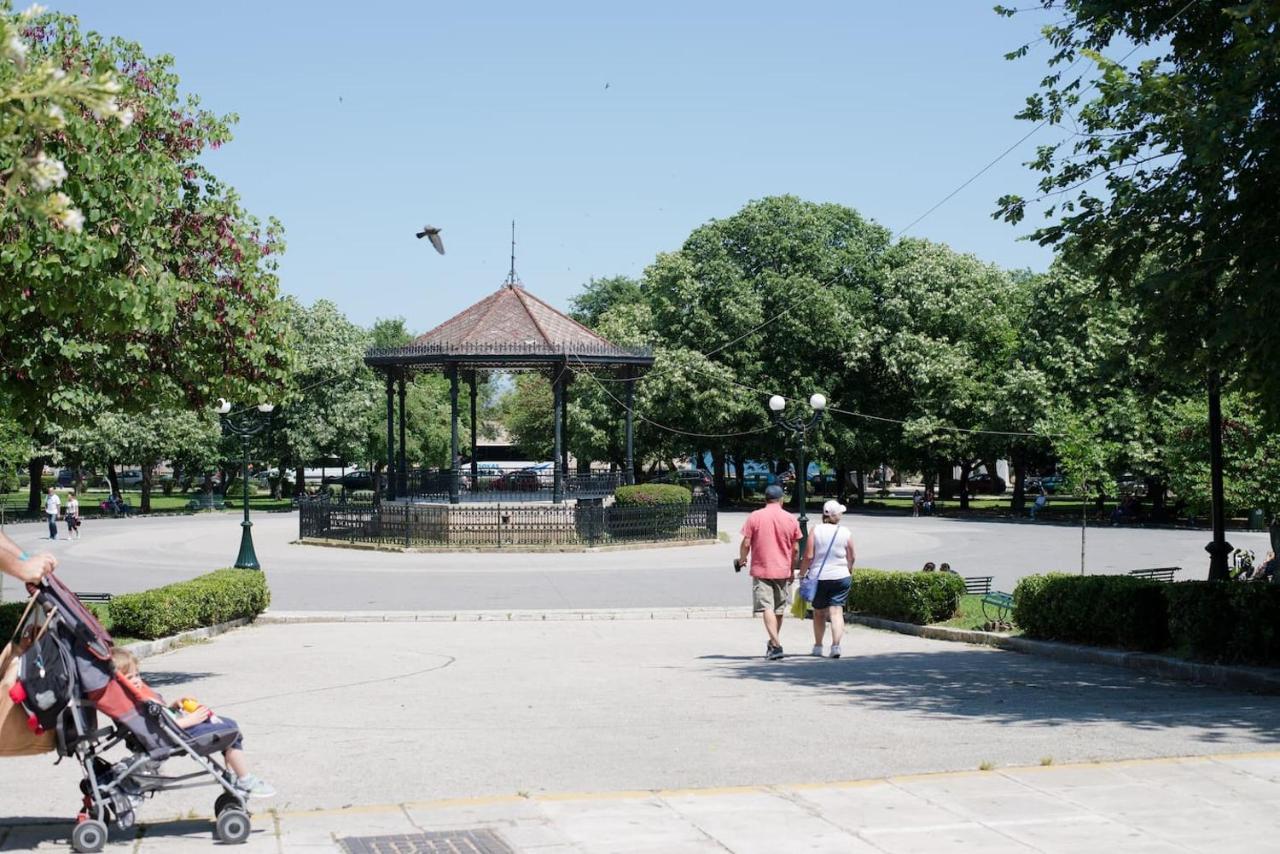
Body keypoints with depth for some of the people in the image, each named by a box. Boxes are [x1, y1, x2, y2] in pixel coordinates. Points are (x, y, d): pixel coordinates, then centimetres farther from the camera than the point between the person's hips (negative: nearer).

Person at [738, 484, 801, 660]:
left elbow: (746, 544, -6)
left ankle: (776, 645, -19)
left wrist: (742, 559, 13)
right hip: (783, 571, 3)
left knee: (767, 607, -6)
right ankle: (773, 643, 30)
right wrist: (792, 569, 16)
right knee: (779, 609, 16)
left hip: (761, 569, -3)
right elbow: (795, 549, 3)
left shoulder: (754, 517, -5)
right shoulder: (791, 519, 1)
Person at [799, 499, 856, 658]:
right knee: (837, 612, -1)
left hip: (818, 577, 0)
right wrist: (849, 570, 23)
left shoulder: (815, 530, -6)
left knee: (819, 613, 15)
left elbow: (808, 556, -10)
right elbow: (852, 558, 4)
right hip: (841, 577, 0)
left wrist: (803, 573, 3)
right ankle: (836, 645, -15)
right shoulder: (845, 532, -2)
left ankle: (818, 646, 23)